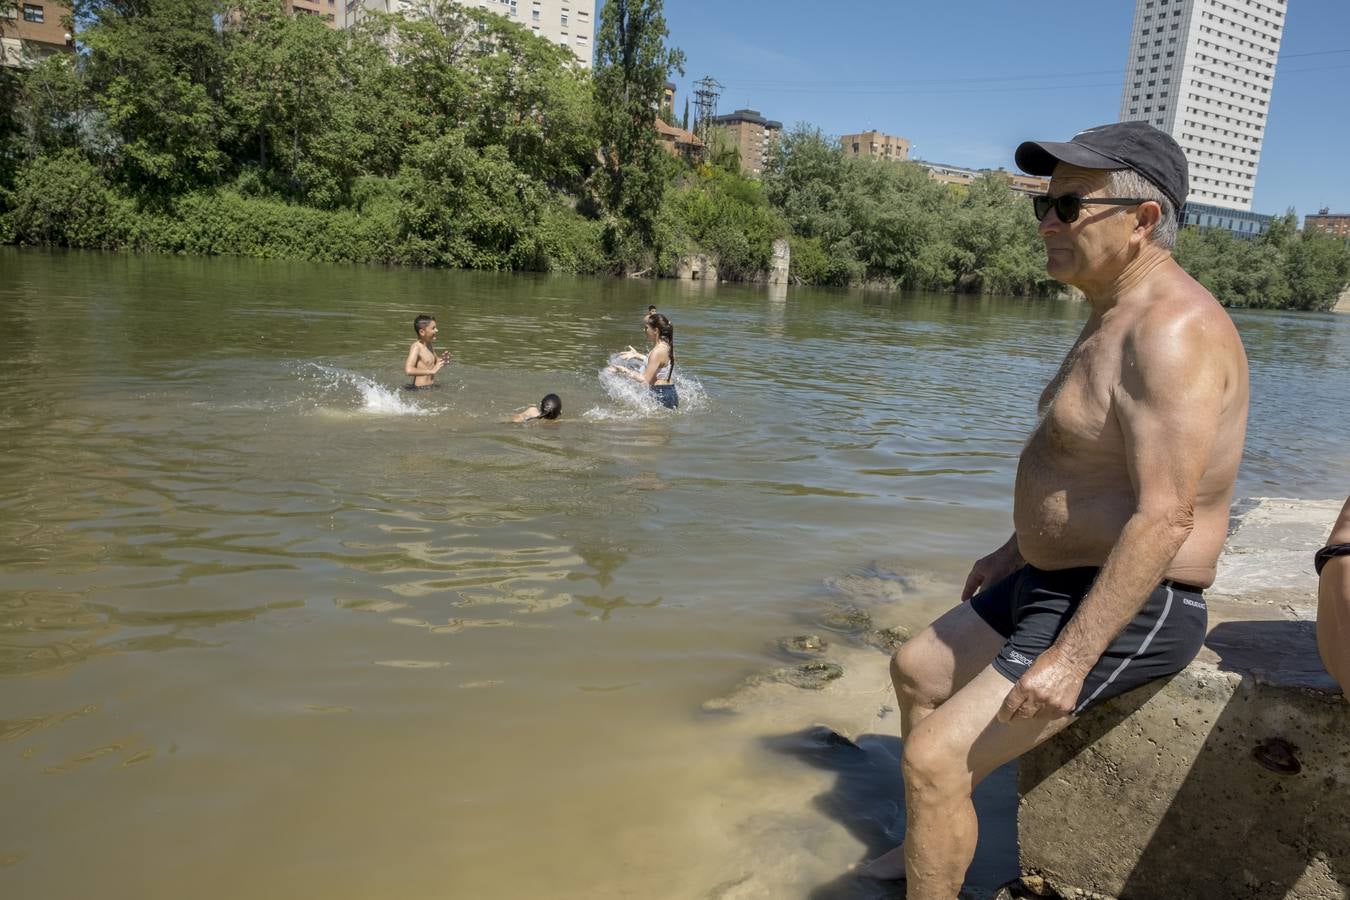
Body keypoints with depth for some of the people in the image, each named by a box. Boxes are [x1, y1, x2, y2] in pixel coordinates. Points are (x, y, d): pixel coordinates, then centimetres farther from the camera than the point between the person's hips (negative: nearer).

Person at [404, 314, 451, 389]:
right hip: (419, 389, -8)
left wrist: (443, 360, 4)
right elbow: (408, 370, -28)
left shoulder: (429, 346, 11)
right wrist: (432, 371, -25)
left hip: (430, 387, 8)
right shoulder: (416, 347, -15)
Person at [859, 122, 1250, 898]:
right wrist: (1015, 552, 23)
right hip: (1056, 580, 11)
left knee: (936, 757, -16)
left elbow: (1165, 517, -30)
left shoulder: (1171, 330, -24)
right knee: (917, 669, 21)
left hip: (1124, 613, -11)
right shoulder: (1117, 315, 9)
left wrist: (1070, 657, -30)